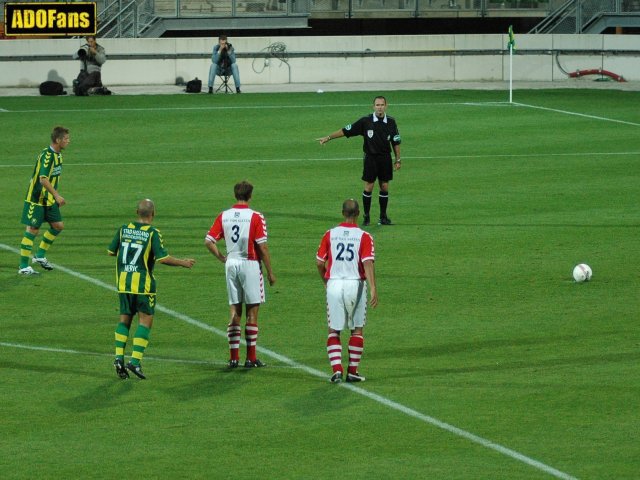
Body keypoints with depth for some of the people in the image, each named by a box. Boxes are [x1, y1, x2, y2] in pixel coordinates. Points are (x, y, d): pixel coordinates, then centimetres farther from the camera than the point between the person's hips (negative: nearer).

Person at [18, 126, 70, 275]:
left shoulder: (58, 155, 8)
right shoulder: (46, 155, -22)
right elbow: (43, 179, -30)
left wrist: (56, 195, 21)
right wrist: (57, 196, -32)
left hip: (49, 199, 9)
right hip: (36, 199, -9)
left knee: (58, 225, 7)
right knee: (32, 230, -6)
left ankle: (40, 256, 21)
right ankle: (23, 267, -1)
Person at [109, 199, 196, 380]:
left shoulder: (124, 229, 3)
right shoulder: (153, 233, -11)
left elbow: (111, 251, 11)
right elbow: (162, 258, -16)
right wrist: (182, 262, -2)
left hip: (123, 282, 4)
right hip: (143, 284, -4)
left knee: (124, 319, 13)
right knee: (145, 321, 3)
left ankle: (119, 357, 1)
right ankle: (135, 361, -7)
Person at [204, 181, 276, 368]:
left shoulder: (224, 216, 3)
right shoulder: (255, 217, -10)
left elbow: (209, 241, 1)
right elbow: (262, 247, -12)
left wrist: (222, 258, 11)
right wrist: (270, 272, -4)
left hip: (231, 264, 4)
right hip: (250, 264, -4)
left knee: (234, 311, 9)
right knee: (252, 311, 2)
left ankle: (233, 357, 6)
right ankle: (251, 358, 3)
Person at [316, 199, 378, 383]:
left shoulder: (330, 234, 3)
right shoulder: (364, 237, -3)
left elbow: (319, 262, 5)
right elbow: (368, 264, -14)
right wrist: (373, 289, -18)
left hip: (334, 284, 1)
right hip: (356, 284, -1)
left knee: (334, 331, 9)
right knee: (357, 330, 12)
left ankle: (336, 369, -5)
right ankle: (353, 371, 10)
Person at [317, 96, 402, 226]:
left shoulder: (391, 122, -1)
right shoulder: (366, 121, -8)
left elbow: (396, 142, 8)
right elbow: (345, 131, -4)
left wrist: (398, 160, 8)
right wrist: (328, 137, -5)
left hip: (385, 158, 2)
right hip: (370, 158, -2)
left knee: (384, 187, 5)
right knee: (368, 187, -2)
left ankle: (383, 216, 14)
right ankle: (366, 216, 9)